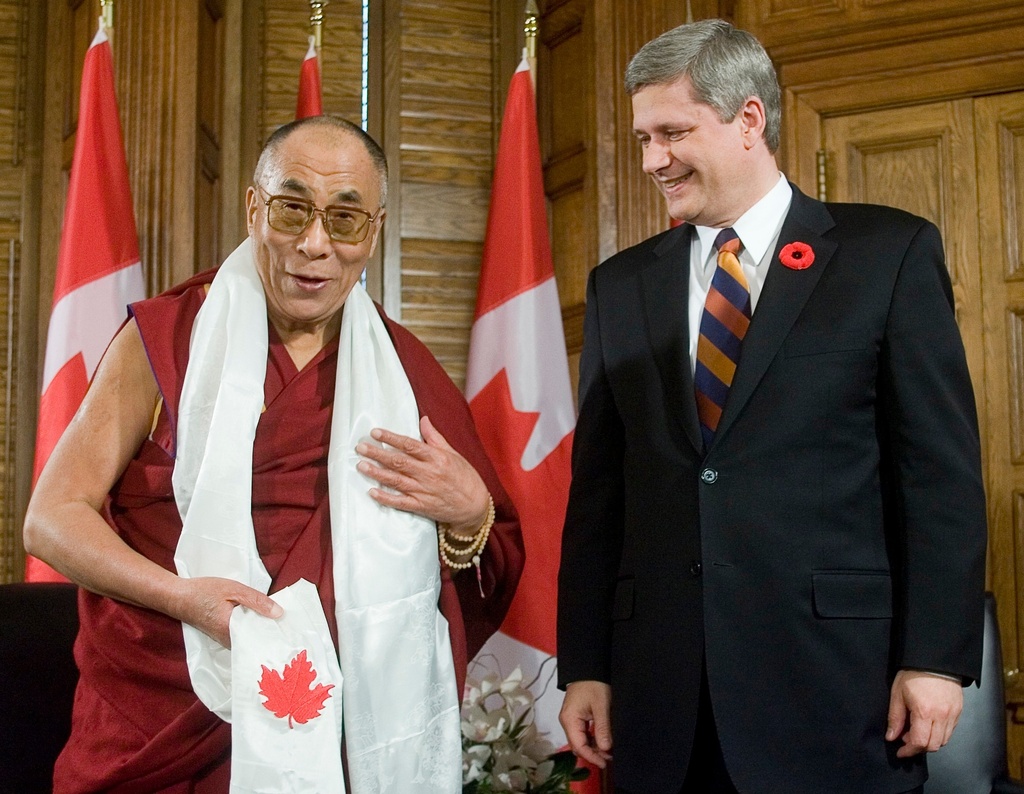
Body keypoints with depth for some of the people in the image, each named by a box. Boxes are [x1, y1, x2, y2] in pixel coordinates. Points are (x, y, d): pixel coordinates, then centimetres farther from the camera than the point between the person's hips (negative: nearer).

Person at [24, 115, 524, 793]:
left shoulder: (403, 370, 4)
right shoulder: (165, 339, -3)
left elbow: (491, 580, 8)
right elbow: (53, 518, -6)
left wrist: (469, 515, -15)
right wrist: (182, 594, -22)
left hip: (350, 729, 3)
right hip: (167, 733, -2)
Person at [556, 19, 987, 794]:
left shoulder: (890, 252, -1)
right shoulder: (620, 285, 9)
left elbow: (941, 470, -3)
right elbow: (598, 486, 8)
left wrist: (937, 656, -7)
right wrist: (584, 666, 5)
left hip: (833, 677, -3)